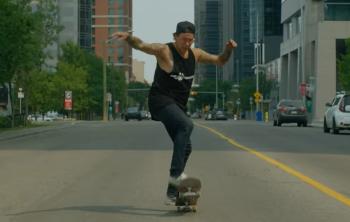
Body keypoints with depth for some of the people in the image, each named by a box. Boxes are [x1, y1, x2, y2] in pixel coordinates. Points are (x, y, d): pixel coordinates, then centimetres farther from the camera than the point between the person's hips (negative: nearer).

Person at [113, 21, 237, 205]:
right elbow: (141, 45, -25)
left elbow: (220, 61, 19)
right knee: (186, 125, -33)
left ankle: (172, 193, 21)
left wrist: (228, 49, 1)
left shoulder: (195, 54, 8)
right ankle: (176, 174, -35)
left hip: (177, 106, 8)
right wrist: (129, 37, -45)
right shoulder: (164, 51, -11)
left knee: (186, 148, 9)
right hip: (160, 101, -8)